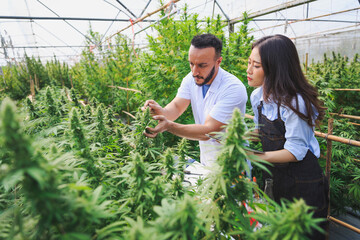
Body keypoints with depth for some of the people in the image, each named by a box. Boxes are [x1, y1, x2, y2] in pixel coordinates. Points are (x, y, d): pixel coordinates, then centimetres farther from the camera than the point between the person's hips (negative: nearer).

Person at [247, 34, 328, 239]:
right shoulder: (257, 96, -2)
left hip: (302, 183, -7)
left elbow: (296, 151, -23)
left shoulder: (294, 102, -25)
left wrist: (259, 156, -31)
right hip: (273, 177, 7)